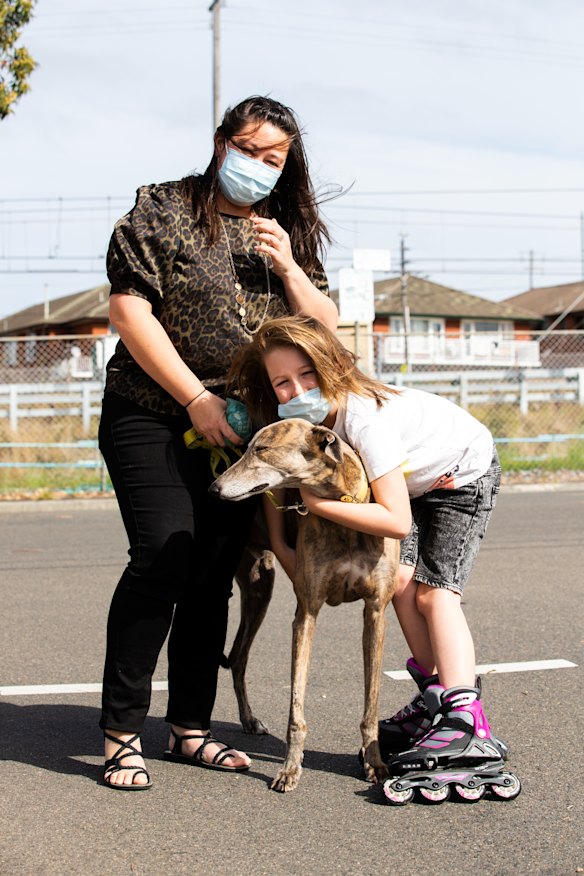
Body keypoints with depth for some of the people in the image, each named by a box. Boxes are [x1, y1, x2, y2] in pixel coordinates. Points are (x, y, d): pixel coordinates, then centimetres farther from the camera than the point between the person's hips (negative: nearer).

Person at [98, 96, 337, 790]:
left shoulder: (290, 233, 13)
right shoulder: (162, 210, -2)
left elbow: (325, 330, 10)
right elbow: (130, 311, -10)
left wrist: (287, 269, -8)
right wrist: (196, 399, -15)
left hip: (240, 429, 5)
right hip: (152, 417, -4)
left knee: (214, 575, 4)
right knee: (164, 558, -17)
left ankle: (189, 728, 15)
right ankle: (121, 733, -7)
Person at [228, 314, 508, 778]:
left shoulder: (365, 418, -41)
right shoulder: (304, 419, -20)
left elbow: (397, 520, -42)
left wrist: (317, 503, -42)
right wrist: (279, 543, -10)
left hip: (464, 473, -7)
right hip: (413, 477, 7)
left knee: (434, 590, -17)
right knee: (399, 580, -5)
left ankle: (466, 720, -23)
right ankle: (437, 693, 7)